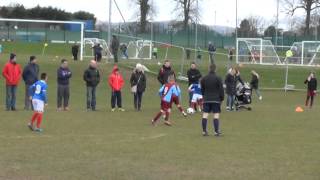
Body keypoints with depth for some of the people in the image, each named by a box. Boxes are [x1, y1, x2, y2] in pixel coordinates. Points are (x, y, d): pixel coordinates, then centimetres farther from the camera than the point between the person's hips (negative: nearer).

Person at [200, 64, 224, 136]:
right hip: (216, 100, -4)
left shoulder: (204, 79, 8)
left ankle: (204, 131, 3)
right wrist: (222, 98, 4)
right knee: (216, 115, -3)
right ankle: (216, 131, -7)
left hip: (206, 100, 4)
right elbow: (221, 89, -6)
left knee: (205, 115, 4)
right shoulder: (218, 78, -7)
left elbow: (202, 89, 16)